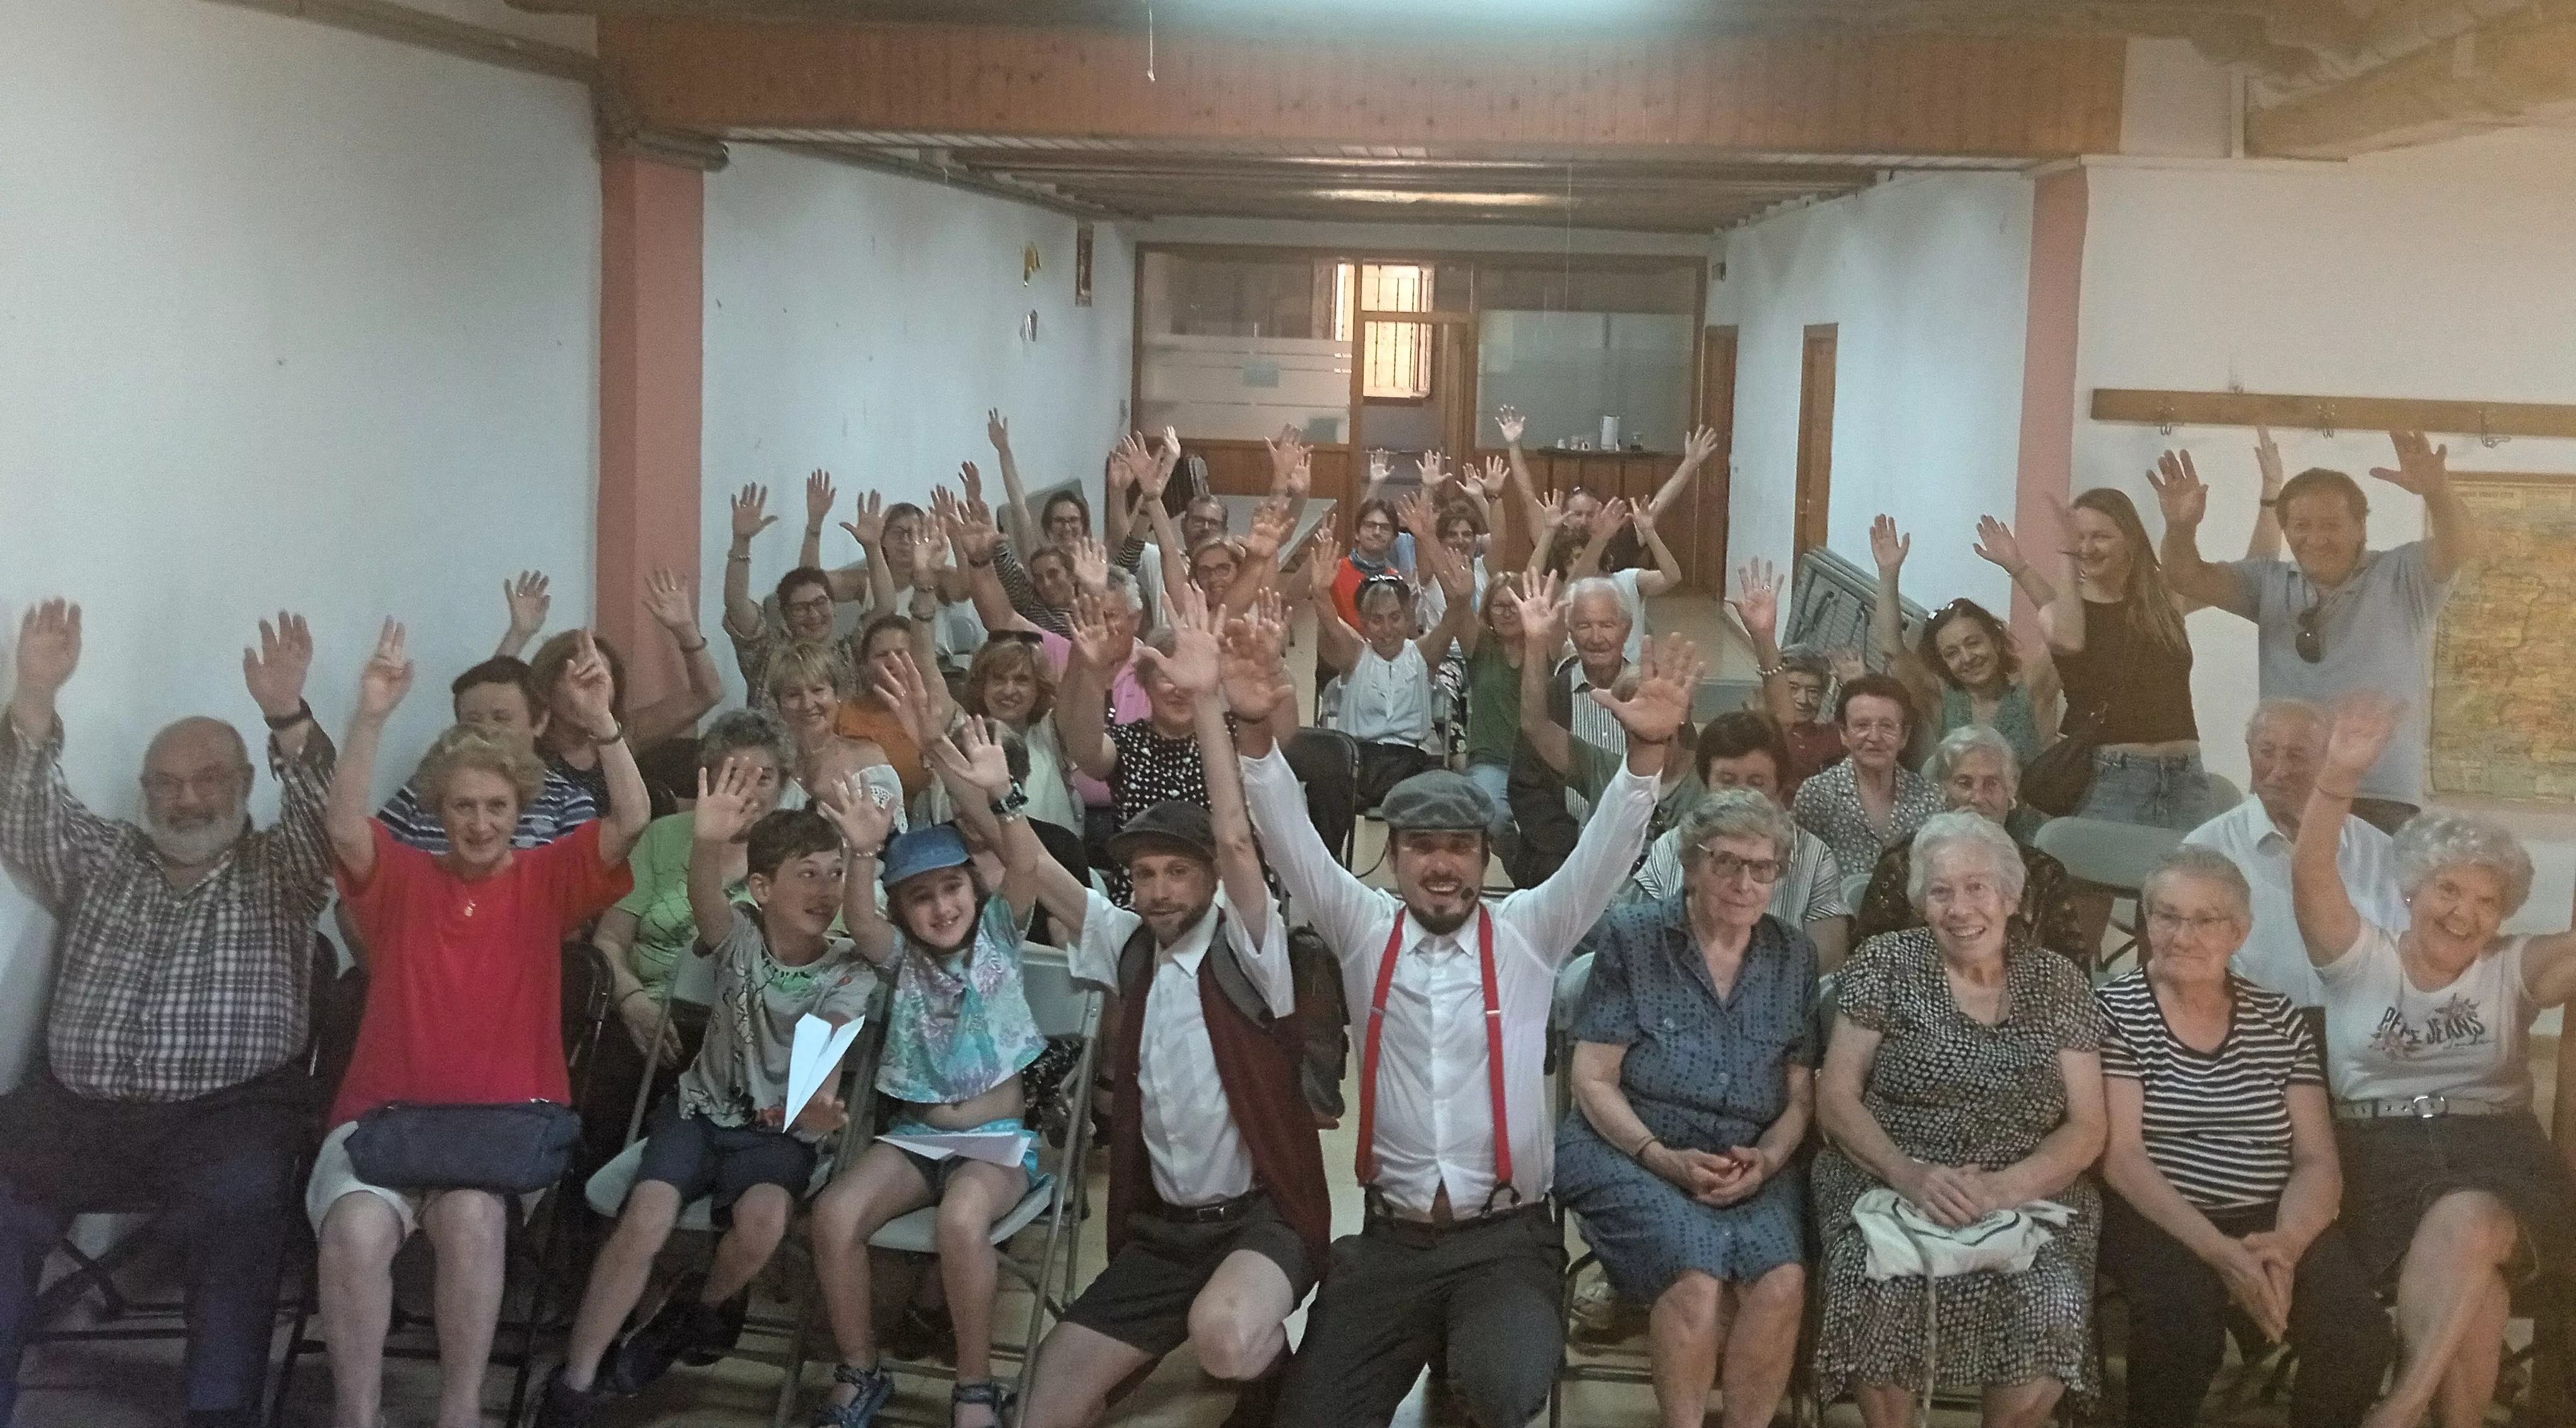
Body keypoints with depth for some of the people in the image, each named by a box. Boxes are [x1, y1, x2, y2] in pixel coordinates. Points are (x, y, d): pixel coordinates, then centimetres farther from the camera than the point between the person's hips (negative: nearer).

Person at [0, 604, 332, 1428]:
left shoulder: (280, 871, 14)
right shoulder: (100, 861, 22)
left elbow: (326, 818, -6)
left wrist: (288, 717, -25)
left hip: (227, 1110, -3)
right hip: (77, 1106, 3)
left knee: (240, 1204, -34)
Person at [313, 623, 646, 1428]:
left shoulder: (547, 880, 9)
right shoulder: (399, 878, 10)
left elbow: (631, 822, -7)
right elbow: (343, 826, -12)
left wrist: (602, 725, -24)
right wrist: (371, 719, -26)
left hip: (507, 1117, 0)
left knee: (471, 1214, -33)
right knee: (356, 1226, -31)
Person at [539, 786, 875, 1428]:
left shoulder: (849, 972, -9)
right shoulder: (740, 935, -8)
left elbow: (825, 1057, -26)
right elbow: (706, 900, -32)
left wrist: (817, 1102, -51)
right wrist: (707, 845, -56)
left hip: (781, 1129, 0)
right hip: (702, 1108, 1)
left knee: (763, 1219, -33)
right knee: (645, 1220, -27)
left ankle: (695, 1314, 1)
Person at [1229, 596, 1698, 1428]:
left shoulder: (1528, 933, 4)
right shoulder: (1364, 932, 6)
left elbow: (1604, 854, -7)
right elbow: (1292, 843, -4)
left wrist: (1647, 750, -25)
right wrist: (1255, 735, -21)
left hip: (1508, 1239, -2)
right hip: (1391, 1238, 2)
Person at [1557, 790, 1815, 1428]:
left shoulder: (1794, 956, 11)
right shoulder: (1630, 937, 1)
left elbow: (1800, 1095, 12)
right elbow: (1594, 1081, -1)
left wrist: (1766, 1159, -8)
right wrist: (1665, 1158, -14)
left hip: (1751, 1165, 3)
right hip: (1629, 1152, -3)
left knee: (1782, 1280, -29)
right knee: (1699, 1279, -32)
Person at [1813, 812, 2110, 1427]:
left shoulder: (2058, 985, 8)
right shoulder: (1884, 965, 4)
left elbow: (2086, 1127, 5)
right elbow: (1836, 1099, 0)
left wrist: (2005, 1186, -15)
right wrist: (1911, 1175, -18)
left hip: (2026, 1199, 1)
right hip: (1889, 1187, -1)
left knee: (2055, 1310, -28)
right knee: (1876, 1295, -31)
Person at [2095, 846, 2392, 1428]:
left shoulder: (2280, 1019, 12)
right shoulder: (2115, 1009, 1)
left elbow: (2318, 1160, 7)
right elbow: (2120, 1155, -8)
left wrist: (2286, 1242, -15)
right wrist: (2218, 1250, -20)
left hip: (2274, 1223, 3)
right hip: (2158, 1221, -3)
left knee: (2358, 1336, -23)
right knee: (2182, 1321, -34)